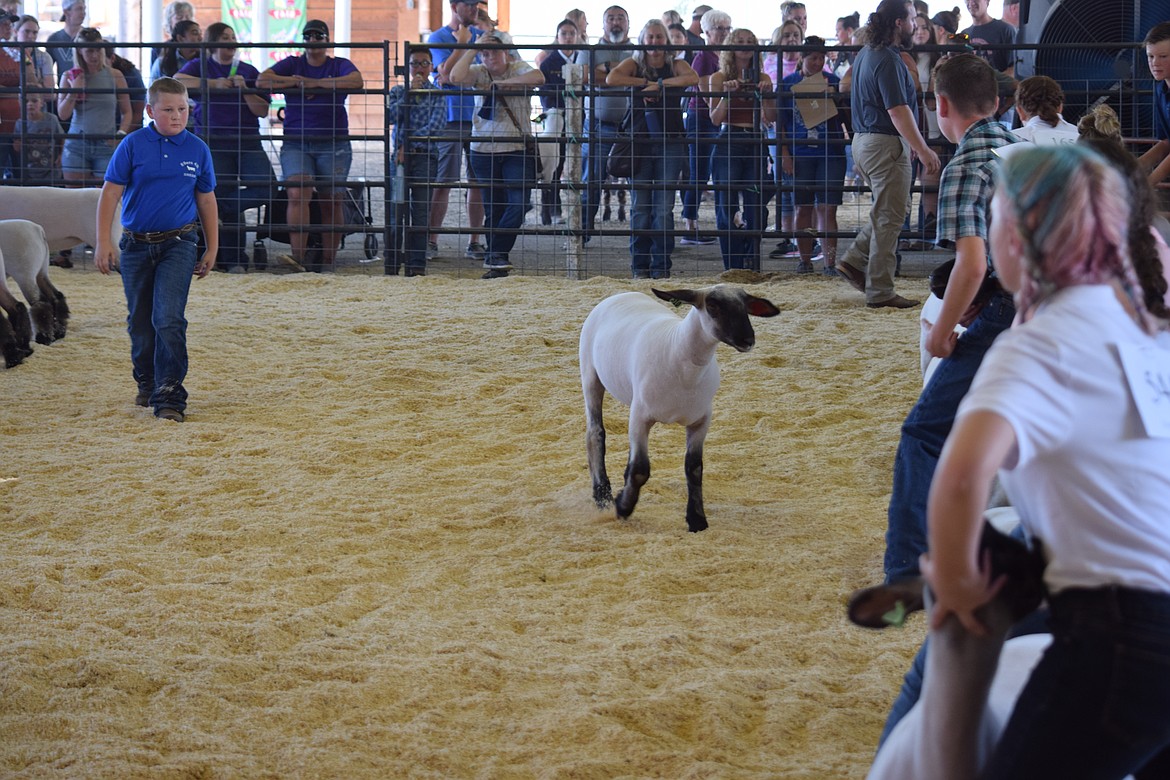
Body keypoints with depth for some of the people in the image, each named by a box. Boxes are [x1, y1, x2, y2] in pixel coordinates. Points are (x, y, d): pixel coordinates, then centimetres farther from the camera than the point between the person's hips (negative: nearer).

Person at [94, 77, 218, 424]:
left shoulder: (197, 150, 2)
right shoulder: (132, 145, -4)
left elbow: (206, 201, 11)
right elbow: (110, 193, -3)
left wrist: (212, 249, 12)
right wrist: (103, 242, -9)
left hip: (178, 244, -1)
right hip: (136, 245, 1)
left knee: (169, 319, -15)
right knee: (140, 323, 13)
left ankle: (170, 396, -14)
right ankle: (147, 383, 34)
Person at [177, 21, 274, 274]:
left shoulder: (249, 71, 14)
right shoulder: (200, 66, 9)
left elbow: (263, 110, 7)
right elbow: (178, 81, -12)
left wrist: (245, 90, -8)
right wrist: (214, 84, -14)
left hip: (248, 141, 3)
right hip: (214, 143, -2)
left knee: (267, 187, -18)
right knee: (225, 191, -5)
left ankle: (216, 207, -2)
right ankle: (235, 261, 5)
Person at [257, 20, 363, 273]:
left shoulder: (340, 65, 10)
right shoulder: (292, 64, 13)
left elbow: (356, 81, -12)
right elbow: (261, 81, 0)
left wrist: (315, 83, -11)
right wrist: (296, 82, -5)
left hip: (334, 144, 0)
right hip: (295, 143, 0)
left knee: (332, 202, 0)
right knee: (298, 193, -20)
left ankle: (328, 260, 8)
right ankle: (298, 258, -23)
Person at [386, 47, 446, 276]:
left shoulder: (437, 95, 8)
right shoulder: (397, 91, 14)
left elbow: (437, 126, -6)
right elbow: (392, 116, -4)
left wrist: (408, 143, -12)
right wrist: (410, 92, -7)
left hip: (425, 155, -1)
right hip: (400, 155, 1)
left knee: (421, 210, -3)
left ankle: (417, 264, -2)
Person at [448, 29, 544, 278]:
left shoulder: (518, 68, 0)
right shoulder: (478, 73, 2)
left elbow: (539, 78, -22)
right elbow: (456, 77, -19)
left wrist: (502, 82, -18)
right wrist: (472, 49, -13)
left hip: (516, 149, -1)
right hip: (483, 150, 1)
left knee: (518, 203, -14)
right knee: (493, 208, 7)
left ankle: (495, 256, -8)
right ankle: (496, 257, 17)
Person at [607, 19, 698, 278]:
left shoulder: (676, 65, 8)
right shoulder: (633, 64, 8)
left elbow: (693, 78, -13)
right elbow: (611, 79, -11)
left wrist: (660, 84, -13)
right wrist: (645, 82, -10)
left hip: (670, 143, 0)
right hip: (639, 143, 0)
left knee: (664, 208, -3)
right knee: (640, 207, 1)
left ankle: (661, 266, 3)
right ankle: (640, 265, 8)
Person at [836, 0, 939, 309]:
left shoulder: (866, 53, 13)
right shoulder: (888, 60, -19)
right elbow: (898, 112, -24)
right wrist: (923, 150, -23)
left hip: (864, 141, 10)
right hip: (886, 144, -10)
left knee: (892, 210, 21)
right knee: (889, 217, -4)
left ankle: (854, 260, 16)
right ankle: (880, 292, 0)